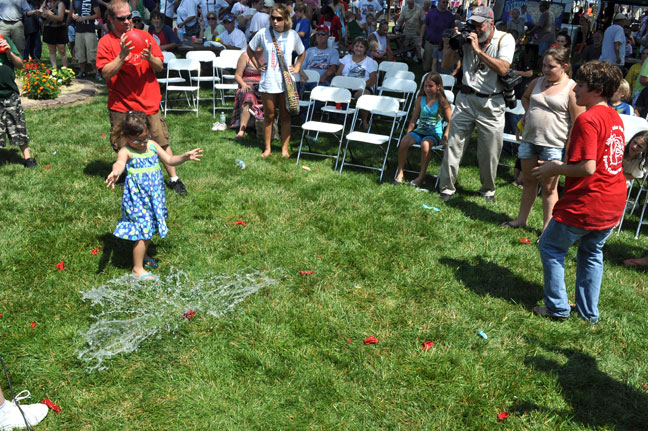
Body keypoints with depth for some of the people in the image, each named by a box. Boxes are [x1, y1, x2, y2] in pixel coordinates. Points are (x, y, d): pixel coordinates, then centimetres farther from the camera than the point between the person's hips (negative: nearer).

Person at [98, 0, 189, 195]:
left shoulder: (144, 36, 5)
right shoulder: (106, 42, -1)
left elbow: (160, 67, 5)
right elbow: (106, 74, -10)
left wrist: (149, 57, -16)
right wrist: (122, 55, -21)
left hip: (148, 100, 1)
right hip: (121, 104, -1)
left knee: (162, 142, 0)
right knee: (123, 147, 6)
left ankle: (174, 179, 10)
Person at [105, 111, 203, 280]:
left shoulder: (152, 145, 2)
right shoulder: (126, 152, -17)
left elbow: (170, 160, 7)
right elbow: (120, 162, -40)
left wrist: (185, 157, -11)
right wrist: (115, 172, -63)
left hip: (154, 195, 7)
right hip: (137, 198, -7)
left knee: (150, 228, 20)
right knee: (143, 231, -4)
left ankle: (142, 255, 45)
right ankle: (137, 268, 12)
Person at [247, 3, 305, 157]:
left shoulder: (293, 35, -1)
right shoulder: (263, 33, -5)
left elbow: (301, 53, 17)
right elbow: (250, 49, 11)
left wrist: (297, 67, 4)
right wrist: (258, 65, 2)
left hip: (286, 83, 1)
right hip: (268, 82, -1)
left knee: (285, 117, 7)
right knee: (269, 116, 9)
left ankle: (285, 149, 15)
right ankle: (267, 148, 19)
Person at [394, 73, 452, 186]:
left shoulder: (442, 102, -2)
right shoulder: (420, 99, 8)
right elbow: (414, 119, 13)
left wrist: (445, 137, -10)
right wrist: (408, 133, 3)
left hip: (435, 133, -3)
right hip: (419, 130, 4)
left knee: (425, 144, -36)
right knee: (404, 141, -25)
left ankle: (421, 176, -22)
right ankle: (400, 172, -10)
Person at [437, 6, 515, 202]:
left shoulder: (505, 39, -4)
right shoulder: (468, 38, 4)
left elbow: (503, 68, -20)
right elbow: (446, 63, 7)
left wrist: (478, 50, -21)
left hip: (491, 104, -2)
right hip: (466, 98, 2)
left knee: (490, 152, 6)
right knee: (453, 145, 1)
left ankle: (488, 190, 26)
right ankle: (446, 188, 13)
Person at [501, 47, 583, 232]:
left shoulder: (572, 89, -10)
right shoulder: (537, 82, 8)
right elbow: (525, 97, 31)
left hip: (553, 145, -6)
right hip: (529, 140, 6)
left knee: (548, 187, 2)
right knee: (528, 181, 18)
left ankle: (547, 228, 12)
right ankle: (521, 219, 32)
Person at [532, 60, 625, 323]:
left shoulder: (587, 119, -19)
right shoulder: (615, 118, 10)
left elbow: (587, 167, -25)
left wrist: (556, 169, -9)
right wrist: (561, 164, 16)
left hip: (585, 206, -9)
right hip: (614, 205, 9)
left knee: (551, 247, 10)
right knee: (592, 252, 23)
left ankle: (557, 308, 15)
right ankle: (589, 312, 29)